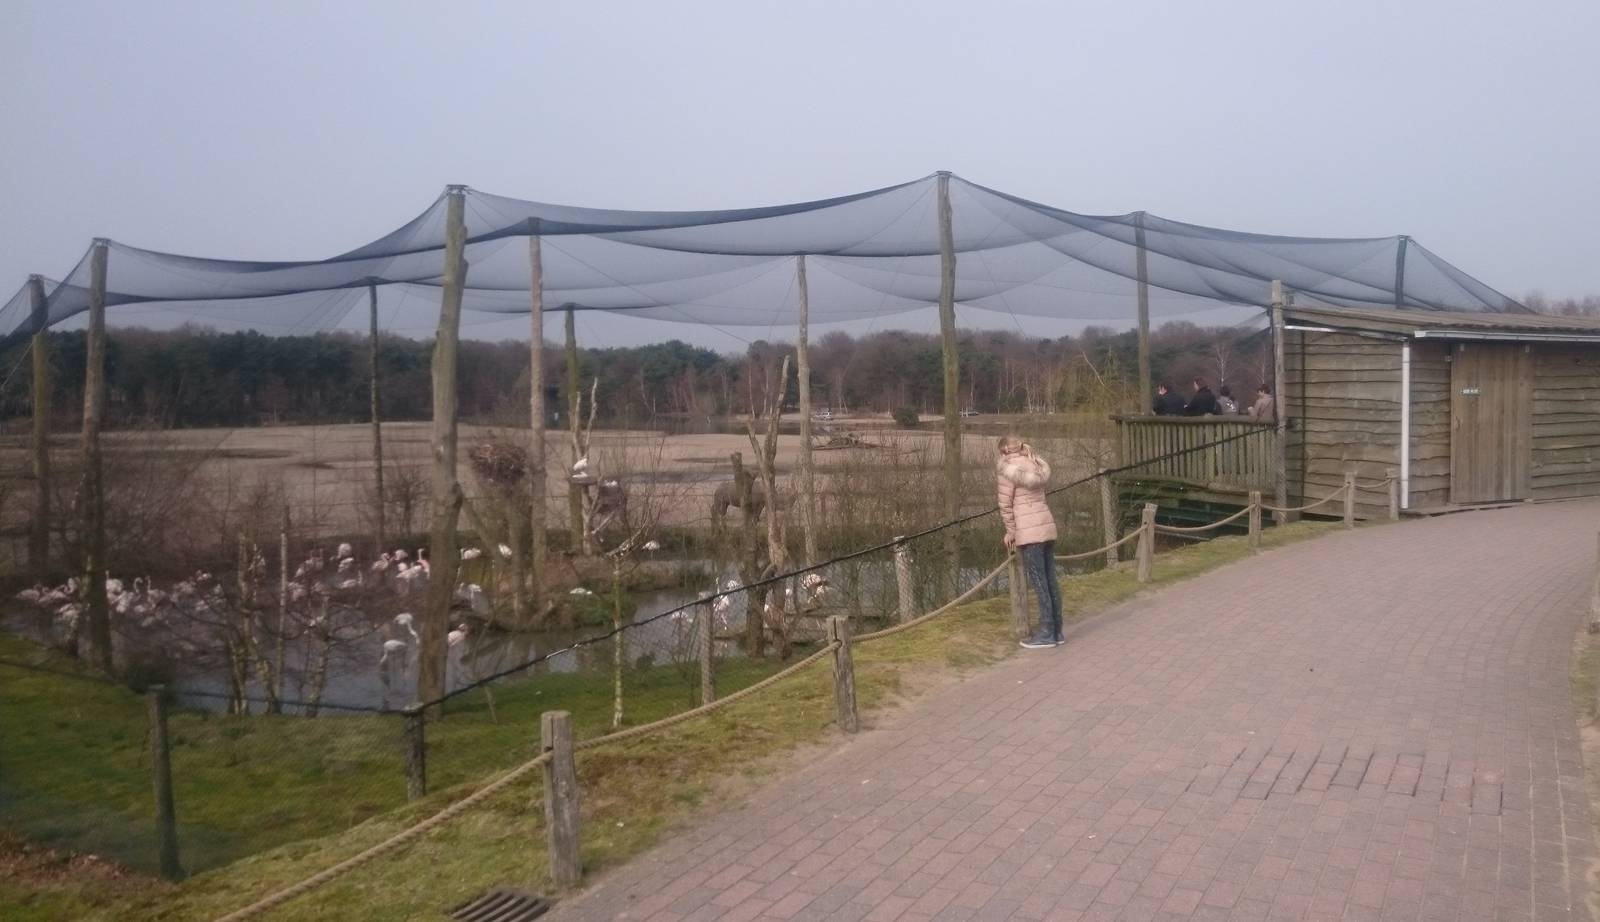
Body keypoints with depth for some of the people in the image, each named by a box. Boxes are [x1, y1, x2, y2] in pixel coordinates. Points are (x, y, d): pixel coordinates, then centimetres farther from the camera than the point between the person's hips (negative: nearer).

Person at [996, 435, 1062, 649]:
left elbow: (1006, 505, -6)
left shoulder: (1008, 468, -7)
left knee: (1038, 583, -3)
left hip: (1029, 531, -7)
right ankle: (1057, 631, 14)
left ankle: (1047, 633, 1)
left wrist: (1010, 531, 5)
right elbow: (1036, 497, 12)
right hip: (1047, 526, 7)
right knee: (1050, 580, 10)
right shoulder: (1037, 465, 13)